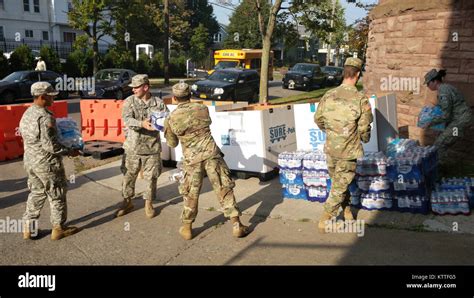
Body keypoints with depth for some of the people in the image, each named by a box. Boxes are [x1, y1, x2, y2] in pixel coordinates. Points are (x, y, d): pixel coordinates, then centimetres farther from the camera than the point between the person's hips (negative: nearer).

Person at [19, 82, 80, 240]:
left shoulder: (27, 114, 7)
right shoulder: (45, 117, -22)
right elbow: (50, 145, -24)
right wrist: (69, 151, -13)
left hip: (30, 160, 9)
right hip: (47, 163, -9)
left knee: (36, 194, 19)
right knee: (57, 196, 6)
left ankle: (28, 228, 25)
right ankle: (59, 229, 17)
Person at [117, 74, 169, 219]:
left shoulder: (158, 103, -1)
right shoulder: (129, 101, -3)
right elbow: (127, 119, -17)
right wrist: (142, 124, -35)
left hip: (152, 147, 0)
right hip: (133, 146, 0)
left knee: (151, 177, 7)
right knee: (129, 175, 10)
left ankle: (148, 203, 27)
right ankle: (127, 202, 29)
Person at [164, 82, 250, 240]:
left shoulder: (171, 118, -2)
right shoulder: (202, 108, 0)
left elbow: (172, 143, 10)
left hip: (192, 158, 0)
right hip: (211, 153, 0)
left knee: (190, 194, 15)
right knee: (224, 189, 6)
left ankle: (187, 228, 25)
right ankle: (236, 225, 8)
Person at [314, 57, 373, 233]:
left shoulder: (328, 95, -2)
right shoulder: (361, 99, -16)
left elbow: (318, 119, 8)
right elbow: (364, 128, -11)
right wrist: (365, 139, 12)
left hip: (330, 148, 5)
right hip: (349, 151, -4)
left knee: (338, 183, 23)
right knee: (340, 187, 7)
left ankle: (347, 211, 38)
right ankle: (325, 221, 9)